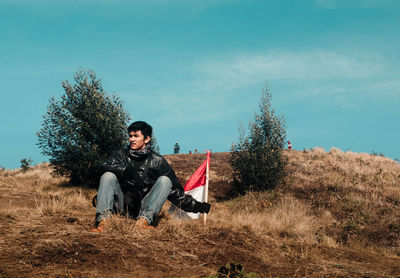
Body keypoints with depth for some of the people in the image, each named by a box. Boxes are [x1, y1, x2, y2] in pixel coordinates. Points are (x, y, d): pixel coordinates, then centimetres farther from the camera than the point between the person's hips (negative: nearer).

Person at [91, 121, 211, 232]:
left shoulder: (157, 161, 6)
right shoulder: (121, 155, 8)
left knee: (165, 180, -19)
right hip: (122, 206, 0)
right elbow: (100, 166, -11)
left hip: (144, 207, 0)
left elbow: (175, 191, 8)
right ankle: (102, 219, -36)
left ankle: (144, 219, -38)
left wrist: (196, 206, -2)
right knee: (108, 175, -19)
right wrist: (125, 170, -26)